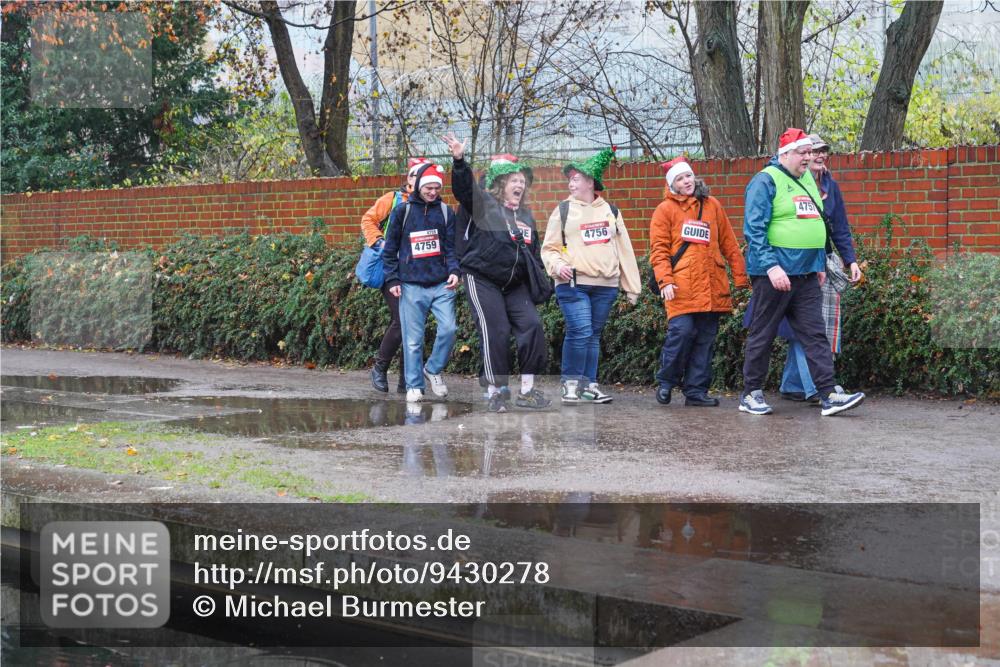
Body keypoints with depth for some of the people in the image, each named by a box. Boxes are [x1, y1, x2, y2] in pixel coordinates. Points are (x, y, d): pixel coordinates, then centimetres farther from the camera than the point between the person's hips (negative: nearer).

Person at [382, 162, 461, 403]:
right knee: (413, 339, 1)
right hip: (411, 286, -1)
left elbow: (451, 247, 9)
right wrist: (392, 279, 0)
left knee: (448, 328, -11)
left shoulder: (446, 212, 10)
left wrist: (454, 270, -8)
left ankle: (433, 369, 13)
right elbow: (390, 249, 6)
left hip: (441, 285, 2)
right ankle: (414, 385, 12)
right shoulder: (402, 211, 4)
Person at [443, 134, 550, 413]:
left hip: (515, 283, 6)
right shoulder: (482, 203, -3)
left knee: (532, 326, -6)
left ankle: (527, 389, 3)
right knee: (496, 333, -9)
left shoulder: (526, 215, 15)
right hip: (482, 280, -6)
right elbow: (464, 187, -23)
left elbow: (534, 252, 22)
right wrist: (459, 161, -40)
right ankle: (495, 392, 3)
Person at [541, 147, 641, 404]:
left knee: (594, 335, 8)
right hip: (573, 284, -3)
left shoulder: (611, 211, 15)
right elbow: (549, 248, 6)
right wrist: (557, 265, -16)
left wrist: (631, 286, 10)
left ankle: (589, 384, 15)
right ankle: (571, 383, -3)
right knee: (580, 332, -14)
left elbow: (624, 249, 15)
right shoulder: (563, 210, 7)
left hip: (605, 286, 3)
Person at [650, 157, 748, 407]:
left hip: (711, 286, 4)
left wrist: (740, 276, 11)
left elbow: (728, 243, 16)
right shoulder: (665, 209, 5)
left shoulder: (712, 205, 15)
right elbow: (658, 249, 0)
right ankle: (666, 382, 6)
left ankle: (696, 391, 11)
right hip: (680, 287, -4)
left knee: (705, 338, 4)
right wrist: (665, 280, -13)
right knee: (682, 331, -14)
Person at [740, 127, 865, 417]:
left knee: (815, 335, 2)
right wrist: (771, 266, -23)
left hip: (806, 274, 7)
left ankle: (829, 395, -1)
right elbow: (754, 229, -15)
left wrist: (820, 263, 22)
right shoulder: (766, 180, -9)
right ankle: (751, 395, 13)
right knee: (762, 335, 3)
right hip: (774, 273, -7)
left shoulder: (808, 179, 16)